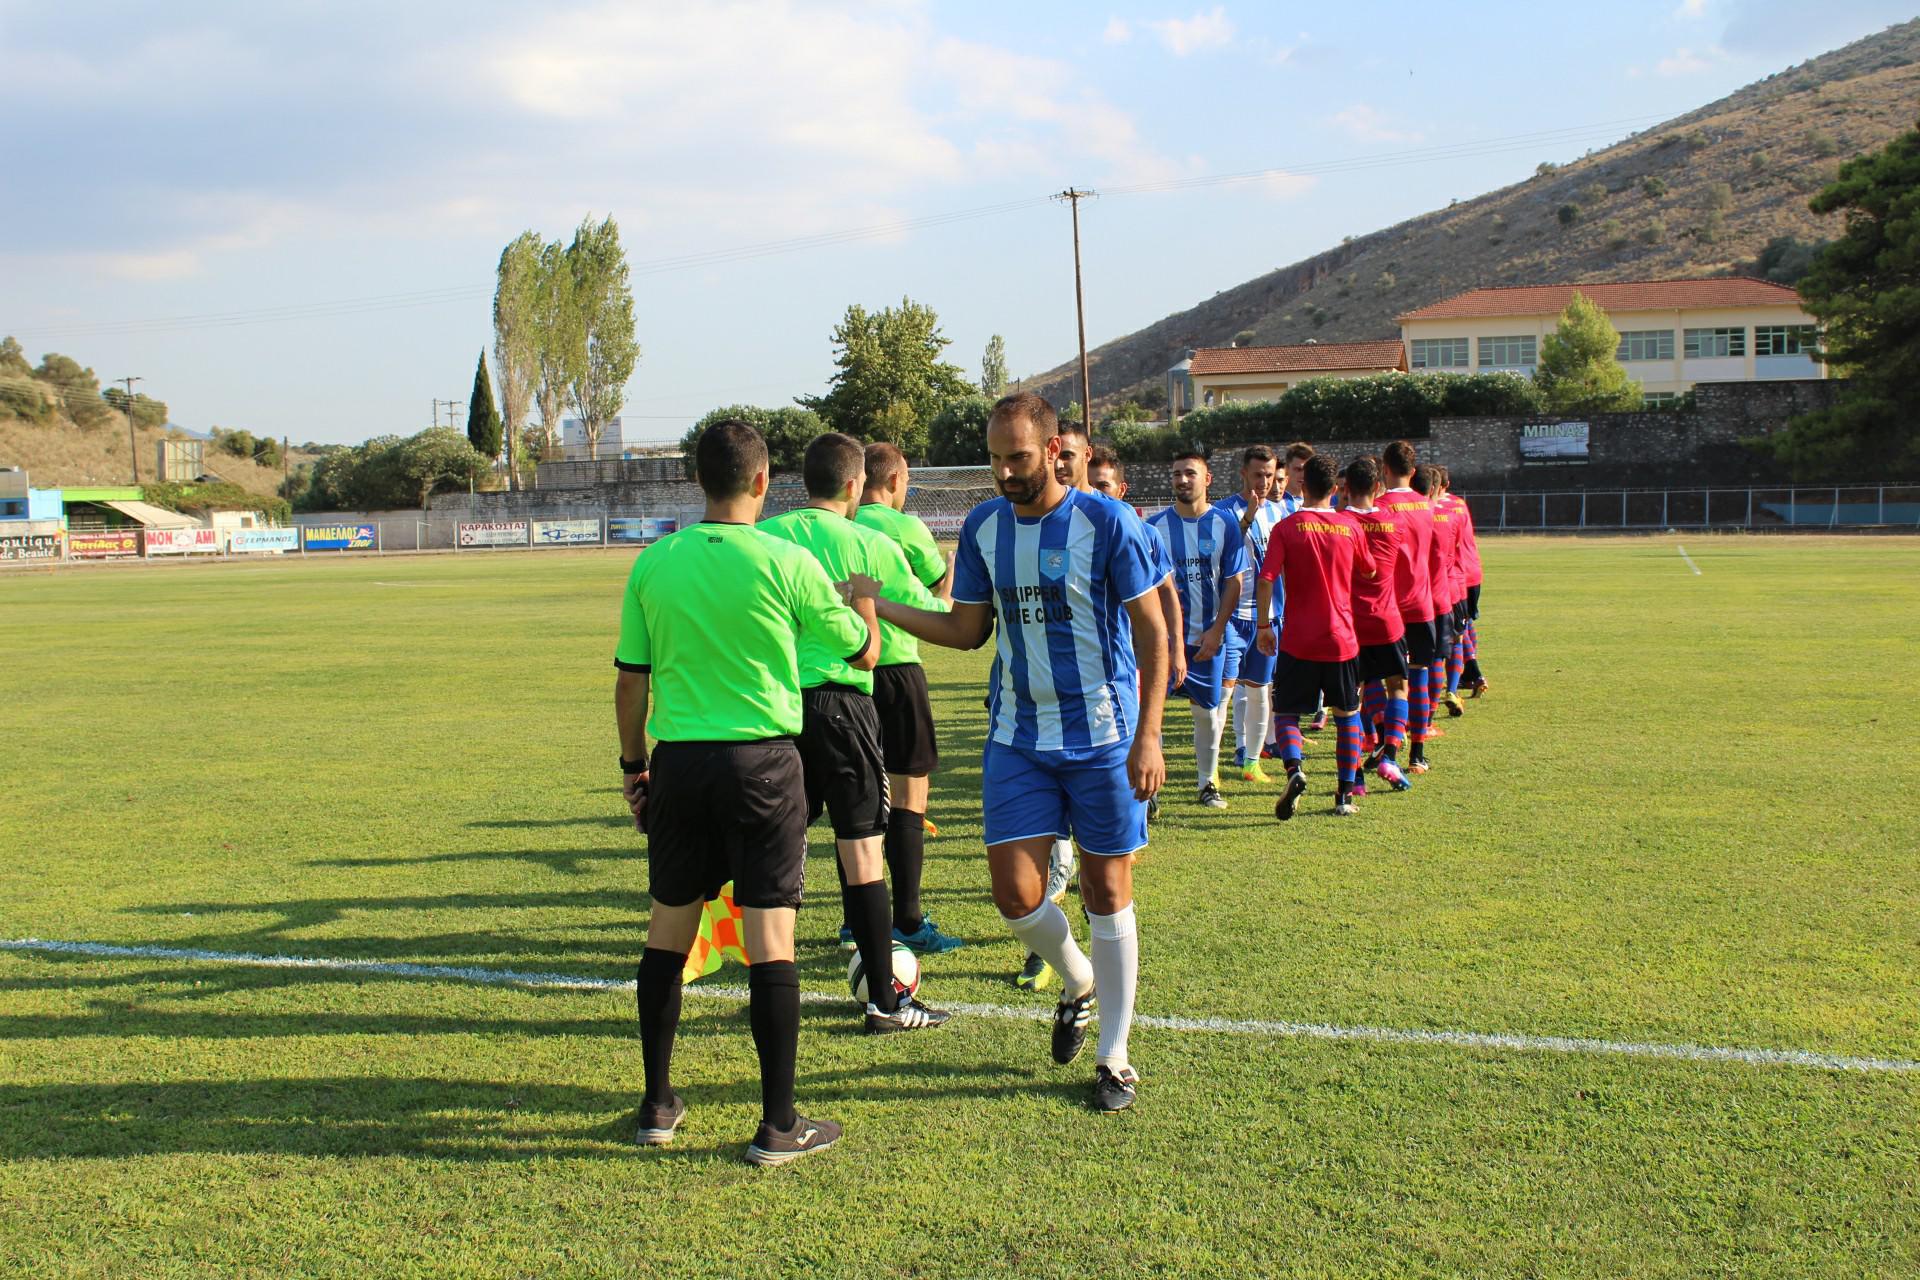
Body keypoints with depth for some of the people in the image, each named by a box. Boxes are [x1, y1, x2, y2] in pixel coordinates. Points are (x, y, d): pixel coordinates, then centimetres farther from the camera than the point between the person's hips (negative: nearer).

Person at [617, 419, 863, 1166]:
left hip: (678, 763, 3)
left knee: (668, 931, 15)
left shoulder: (653, 564, 2)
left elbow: (630, 680, 6)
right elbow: (863, 653, 5)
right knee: (770, 939, 1)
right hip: (762, 761, -3)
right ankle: (779, 1126, 5)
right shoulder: (786, 564, -7)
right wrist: (863, 605, 26)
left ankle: (658, 1106, 25)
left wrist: (633, 763, 19)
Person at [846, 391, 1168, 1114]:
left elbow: (1152, 631, -8)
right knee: (1015, 893, -4)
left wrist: (1147, 737, -14)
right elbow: (967, 631, 11)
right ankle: (1076, 982, 29)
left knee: (1107, 893, 4)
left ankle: (1114, 1057, 19)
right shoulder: (983, 527, 3)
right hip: (1017, 736, 4)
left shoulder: (1105, 523, -11)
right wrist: (880, 606, -2)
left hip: (1103, 738, -4)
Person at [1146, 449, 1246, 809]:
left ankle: (1209, 783, 24)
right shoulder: (1155, 525, -1)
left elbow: (1234, 581, 0)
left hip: (1209, 635, 1)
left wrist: (1216, 630, -8)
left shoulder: (1225, 524, -1)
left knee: (1209, 709, 9)